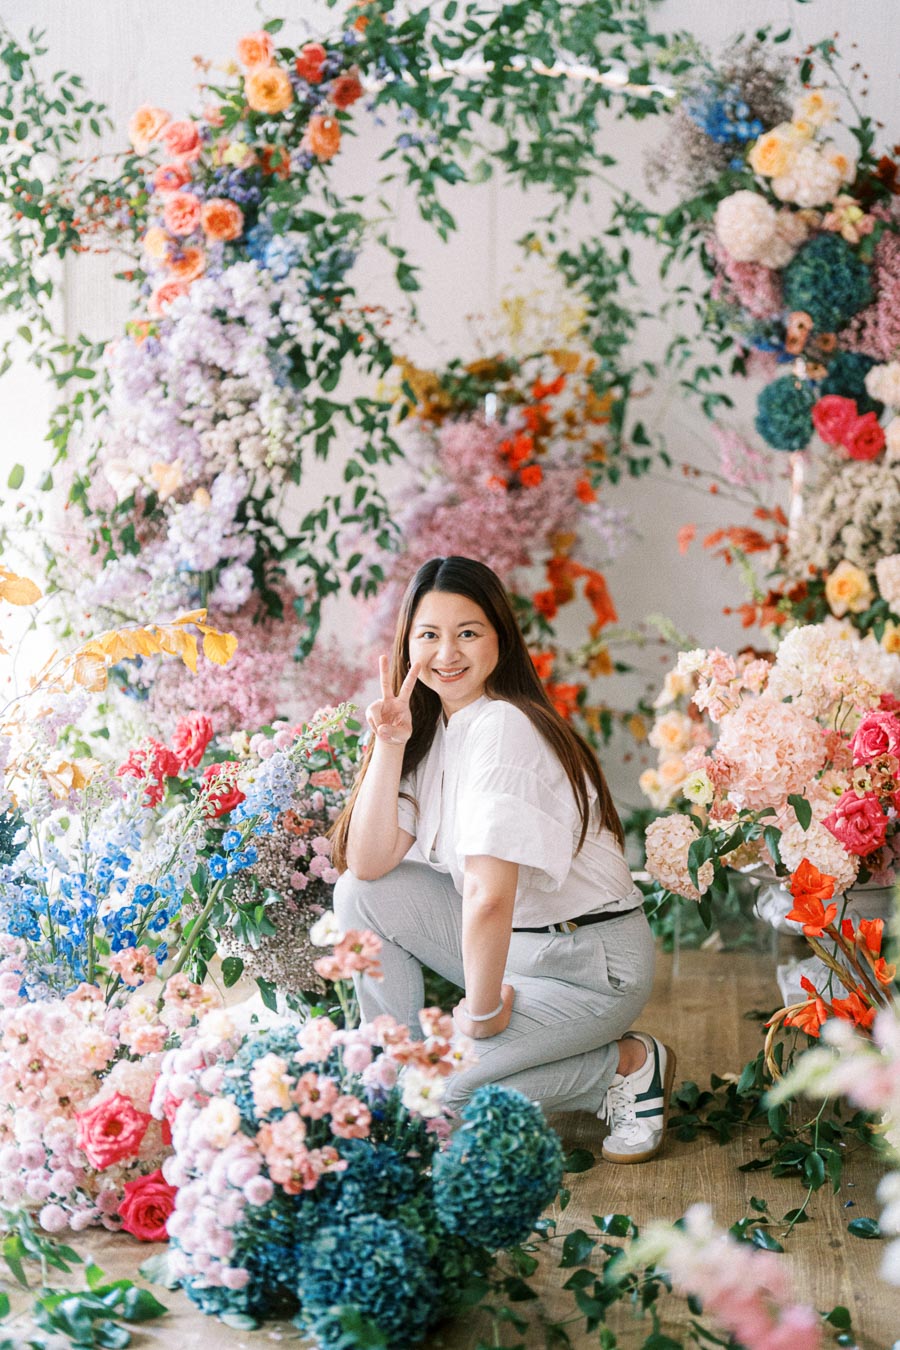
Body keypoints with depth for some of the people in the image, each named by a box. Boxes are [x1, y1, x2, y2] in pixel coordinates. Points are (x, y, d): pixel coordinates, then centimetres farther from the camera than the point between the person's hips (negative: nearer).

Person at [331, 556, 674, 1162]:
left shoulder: (502, 728, -24)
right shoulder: (432, 725, 3)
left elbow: (489, 899, -33)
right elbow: (368, 863, -5)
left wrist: (482, 1012, -21)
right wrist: (390, 743, -12)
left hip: (592, 967, -8)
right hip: (509, 943, 8)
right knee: (359, 893, -4)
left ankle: (629, 1065, 0)